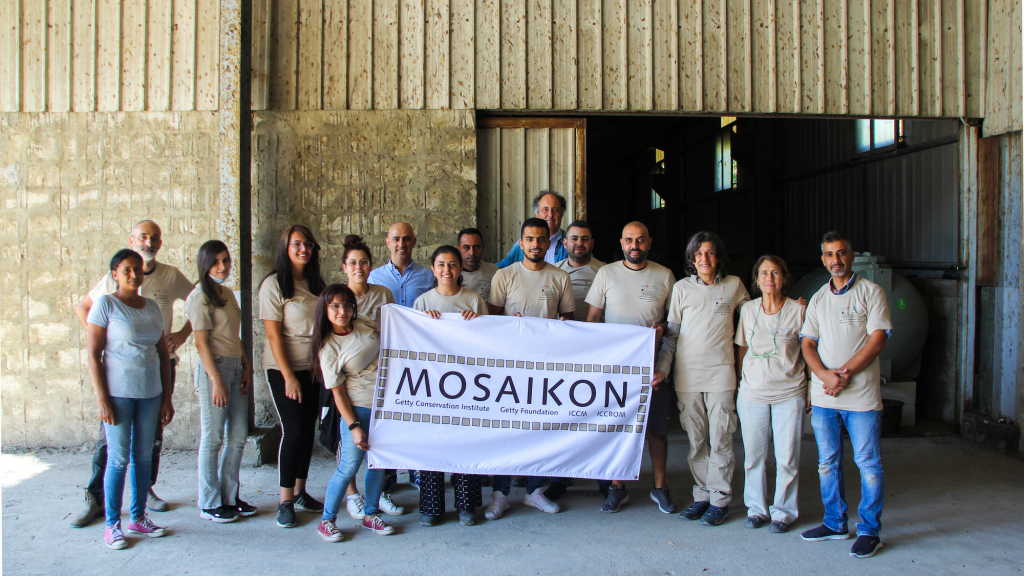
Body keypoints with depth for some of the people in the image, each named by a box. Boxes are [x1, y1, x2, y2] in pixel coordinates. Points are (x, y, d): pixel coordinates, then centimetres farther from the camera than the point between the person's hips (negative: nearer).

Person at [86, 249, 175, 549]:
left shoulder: (151, 307, 11)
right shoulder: (106, 304, -4)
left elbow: (163, 353, 13)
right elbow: (93, 355, -8)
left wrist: (167, 398, 9)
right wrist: (102, 399, -14)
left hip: (150, 393, 5)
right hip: (118, 393, -5)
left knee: (144, 456, 10)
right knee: (119, 458, 0)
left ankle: (138, 518, 23)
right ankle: (112, 525, 12)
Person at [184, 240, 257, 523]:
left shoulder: (228, 294, 15)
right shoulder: (200, 296, -8)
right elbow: (201, 342, -13)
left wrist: (246, 366, 10)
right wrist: (216, 380, -17)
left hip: (236, 368, 8)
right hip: (214, 368, -8)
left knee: (238, 437, 10)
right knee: (212, 439, 0)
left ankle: (230, 497, 21)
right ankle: (209, 504, 11)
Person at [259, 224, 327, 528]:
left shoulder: (314, 283, 9)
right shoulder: (274, 284, -10)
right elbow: (273, 335, -13)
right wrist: (289, 377, -16)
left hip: (312, 367, 6)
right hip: (284, 369, -6)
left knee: (308, 429, 10)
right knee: (293, 430, -6)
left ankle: (300, 492, 23)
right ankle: (285, 501, 7)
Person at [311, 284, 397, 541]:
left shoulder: (368, 328, 5)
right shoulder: (328, 348, -8)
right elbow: (337, 391, -8)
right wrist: (353, 426, -12)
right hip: (358, 409, -5)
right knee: (349, 467, -4)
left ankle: (370, 515, 27)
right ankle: (326, 520, 15)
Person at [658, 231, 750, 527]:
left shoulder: (734, 285, 7)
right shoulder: (681, 288, 6)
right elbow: (671, 333, 7)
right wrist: (661, 368, -2)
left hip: (720, 372, -1)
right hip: (687, 373, 1)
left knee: (720, 439, 0)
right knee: (695, 440, 6)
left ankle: (720, 500, 11)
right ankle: (701, 495, 18)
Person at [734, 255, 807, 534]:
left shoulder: (798, 310, -2)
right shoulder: (748, 310, 5)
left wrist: (812, 390, 1)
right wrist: (739, 382, 10)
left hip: (789, 393, -2)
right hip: (752, 393, 2)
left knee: (787, 458, 2)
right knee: (753, 455, 7)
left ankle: (783, 511, 18)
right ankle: (756, 508, 22)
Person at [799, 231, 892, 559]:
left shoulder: (870, 292, 0)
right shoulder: (818, 299, 14)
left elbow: (878, 339, -8)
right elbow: (807, 343, 8)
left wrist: (845, 373, -14)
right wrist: (825, 375, -10)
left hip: (861, 395, -5)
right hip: (823, 396, 5)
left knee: (868, 463, 0)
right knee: (827, 463, 11)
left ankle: (869, 530, 11)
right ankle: (835, 523, 24)